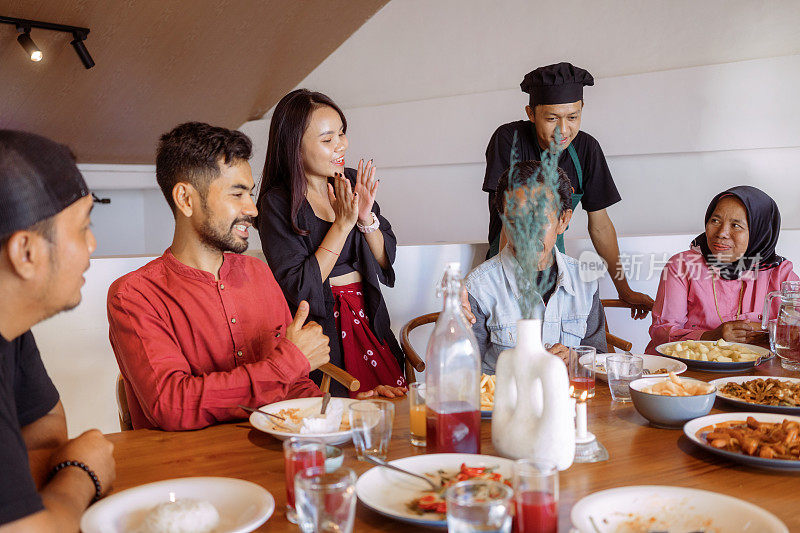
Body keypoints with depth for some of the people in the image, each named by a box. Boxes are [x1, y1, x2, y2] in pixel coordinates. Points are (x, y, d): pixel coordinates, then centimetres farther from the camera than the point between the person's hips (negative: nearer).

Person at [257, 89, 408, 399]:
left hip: (370, 321, 5)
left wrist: (366, 218, -10)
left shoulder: (352, 183, 6)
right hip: (321, 328, -4)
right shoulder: (277, 202, -9)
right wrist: (342, 224, -16)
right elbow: (298, 289, -16)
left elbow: (386, 260, 8)